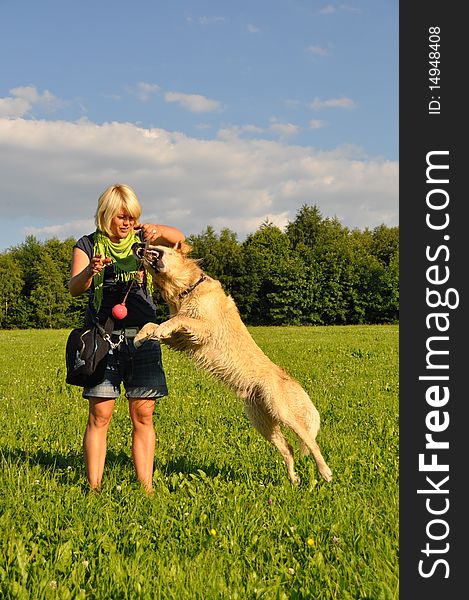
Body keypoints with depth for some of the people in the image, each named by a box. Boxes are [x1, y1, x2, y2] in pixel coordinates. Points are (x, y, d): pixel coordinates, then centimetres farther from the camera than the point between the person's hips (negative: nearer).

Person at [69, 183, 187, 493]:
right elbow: (75, 288, -10)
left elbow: (179, 238, -4)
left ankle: (147, 488, 3)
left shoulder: (141, 239, 11)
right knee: (100, 414, -7)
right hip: (103, 337, -2)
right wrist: (90, 271, -32)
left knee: (143, 415, 0)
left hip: (142, 335, 2)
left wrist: (157, 231, -25)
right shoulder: (88, 245, 5)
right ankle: (94, 488, -3)